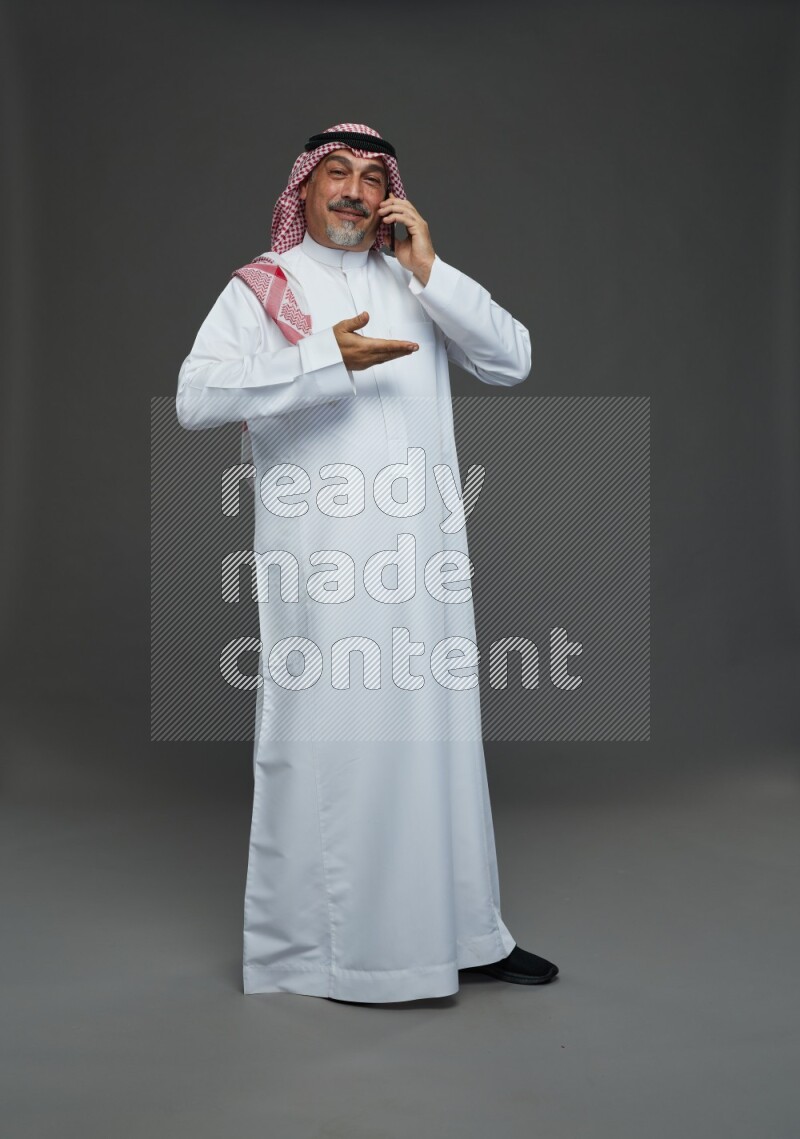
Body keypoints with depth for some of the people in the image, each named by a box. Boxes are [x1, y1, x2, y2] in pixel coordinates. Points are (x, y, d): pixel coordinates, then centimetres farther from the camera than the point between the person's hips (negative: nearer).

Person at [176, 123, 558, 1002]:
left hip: (423, 556, 4)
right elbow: (196, 398, -10)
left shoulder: (418, 286, 16)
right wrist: (326, 360, -17)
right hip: (320, 561, -4)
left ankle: (458, 928, 23)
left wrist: (429, 271, -2)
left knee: (439, 733, 10)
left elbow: (512, 362, 5)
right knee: (327, 739, -1)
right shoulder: (260, 287, 4)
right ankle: (316, 946, 14)